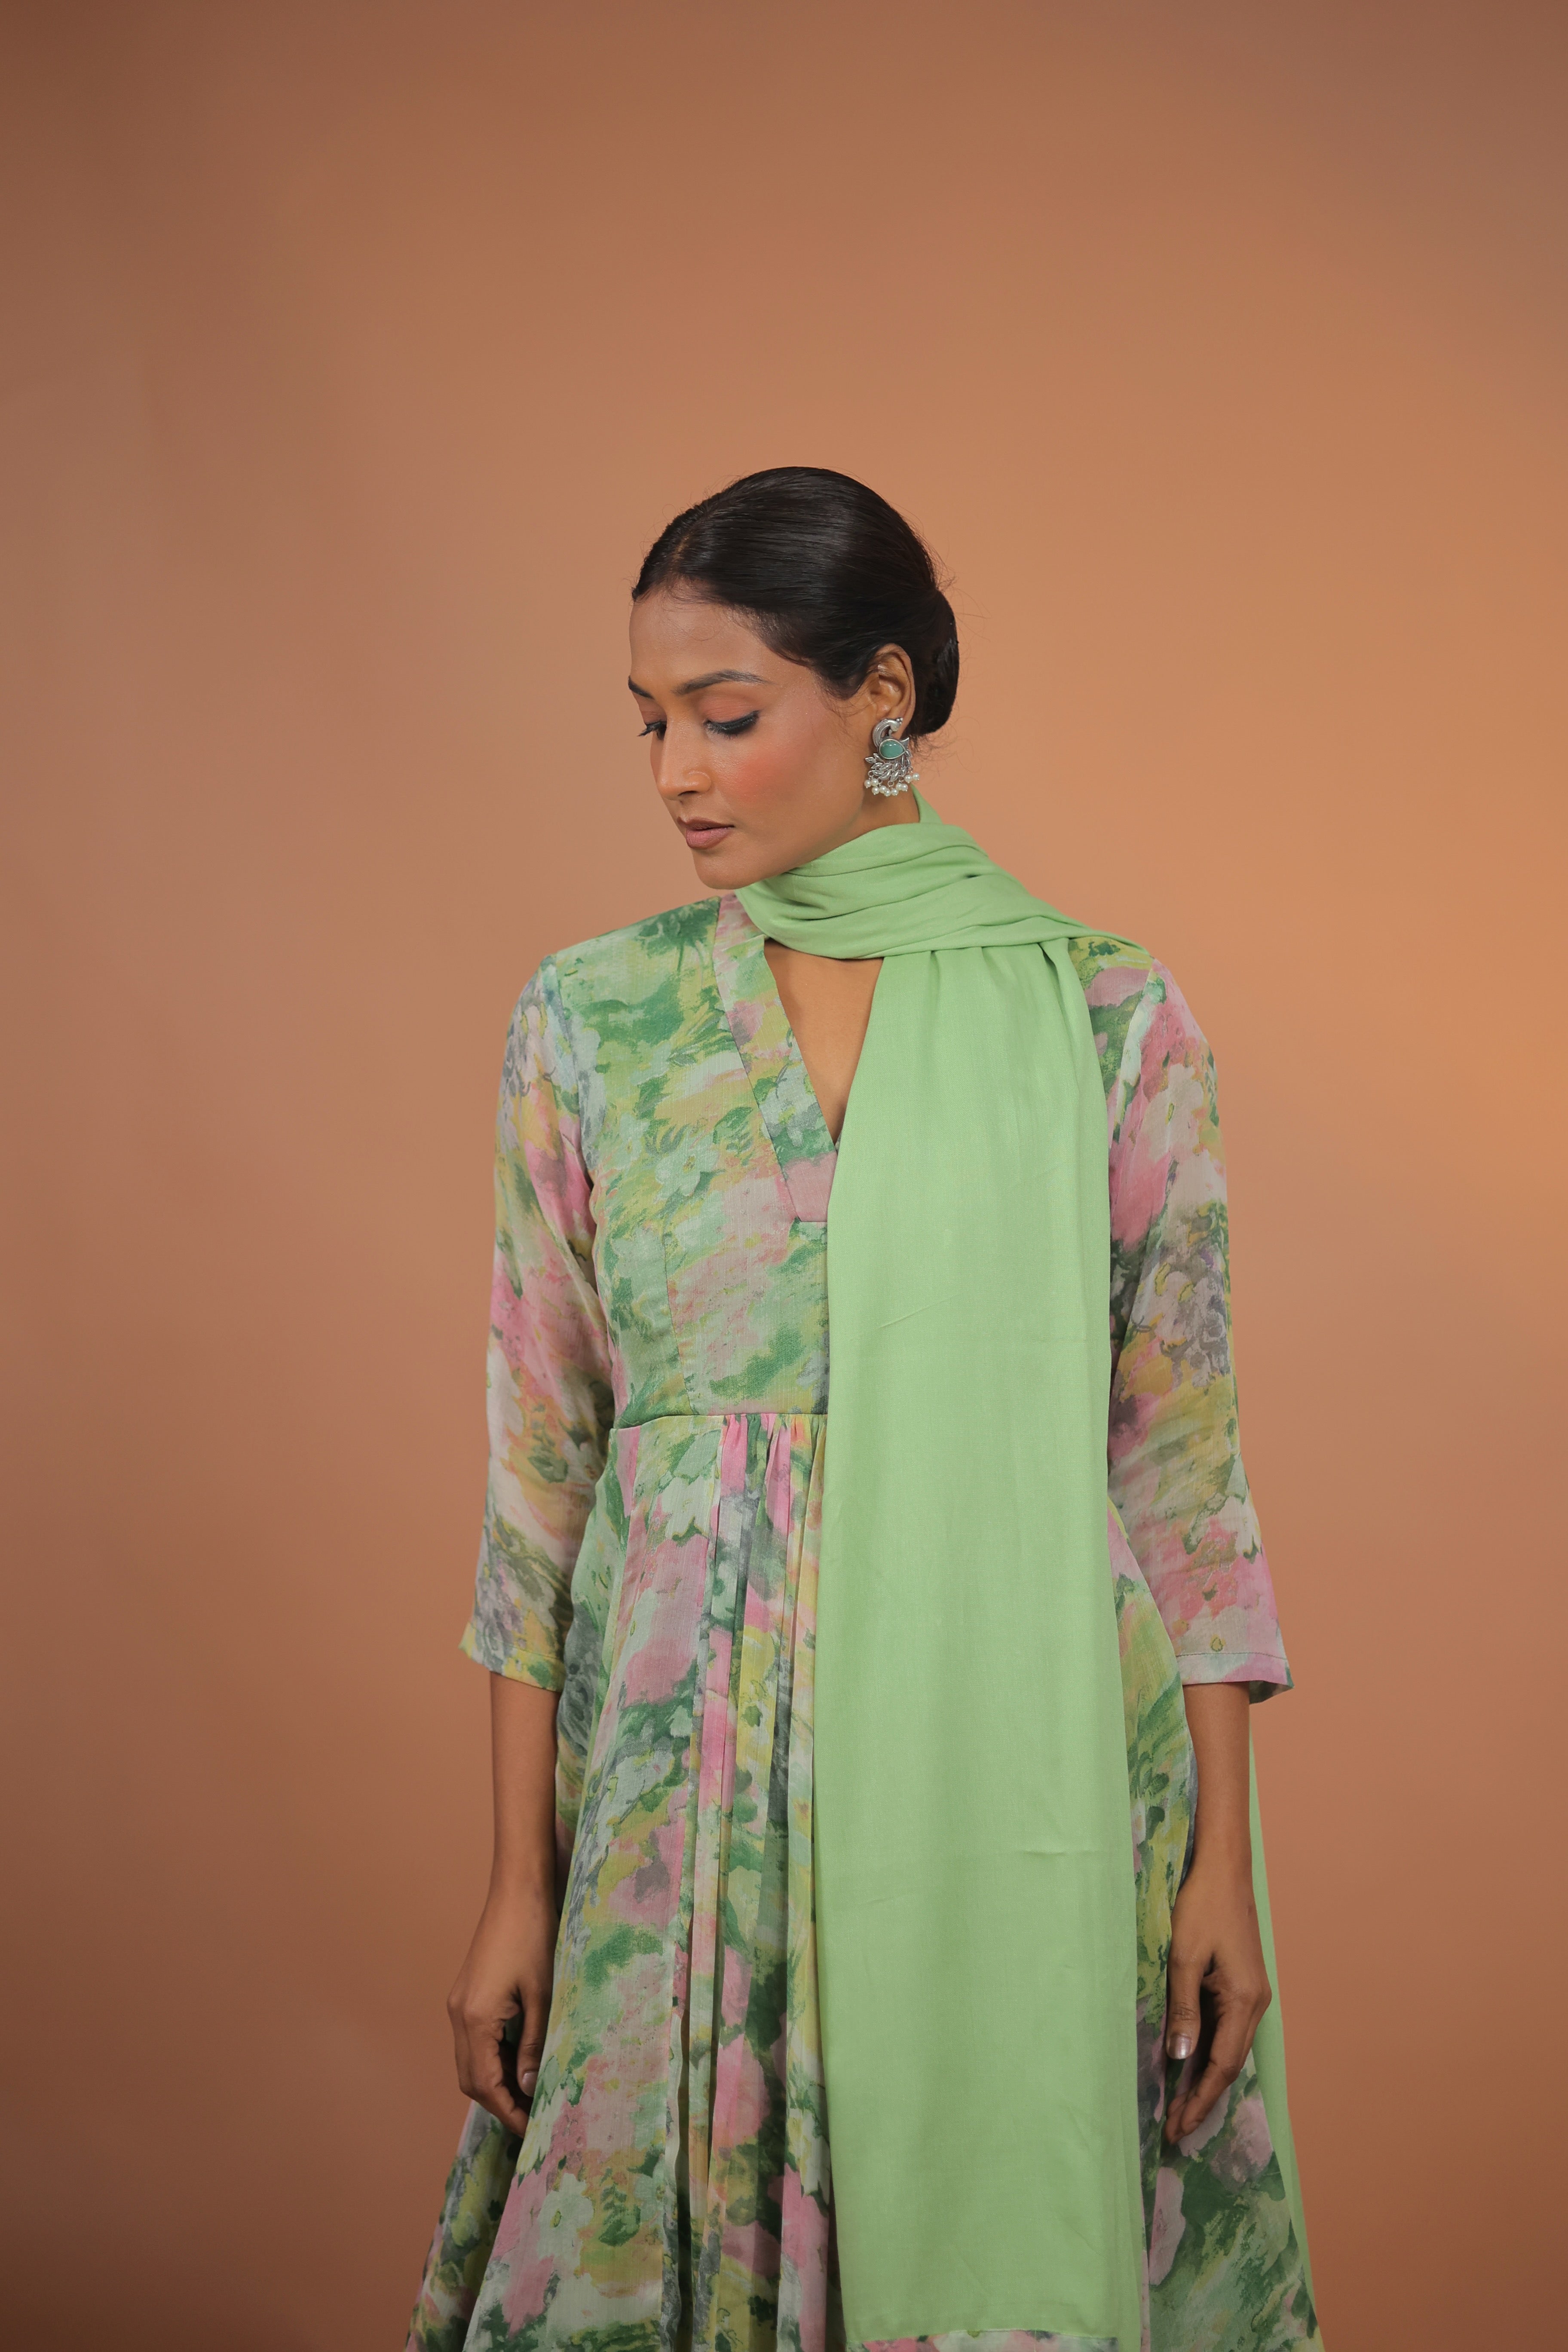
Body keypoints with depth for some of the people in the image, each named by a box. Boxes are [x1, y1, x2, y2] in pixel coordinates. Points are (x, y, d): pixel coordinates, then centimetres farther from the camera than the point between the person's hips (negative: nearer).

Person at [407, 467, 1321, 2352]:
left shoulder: (1112, 1022, -2)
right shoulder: (590, 1022, 2)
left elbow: (1183, 1457, 1)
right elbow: (538, 1462, 4)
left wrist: (1221, 1860, -2)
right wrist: (517, 1878, 3)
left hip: (1023, 1765, -1)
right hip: (698, 1771, 1)